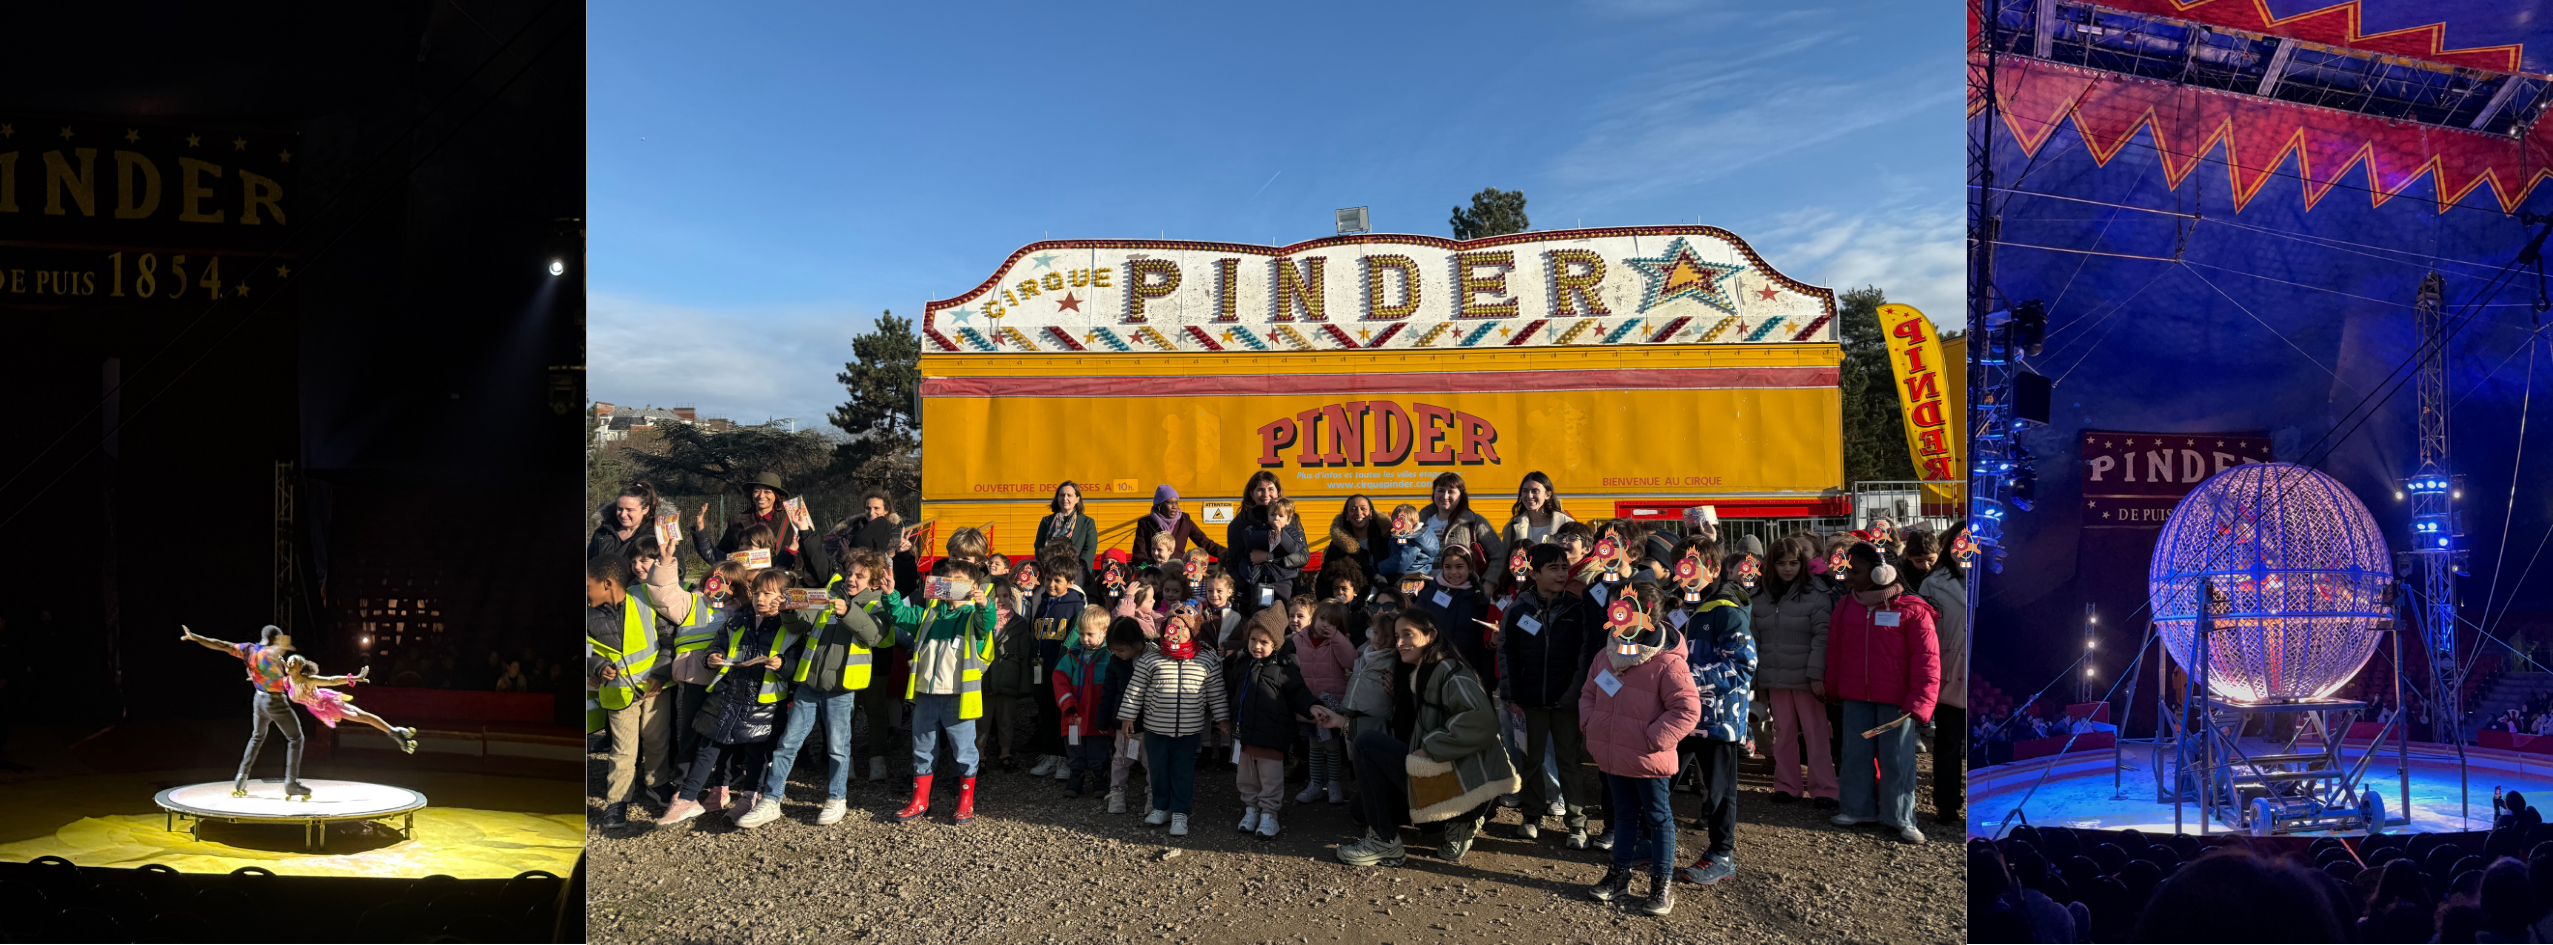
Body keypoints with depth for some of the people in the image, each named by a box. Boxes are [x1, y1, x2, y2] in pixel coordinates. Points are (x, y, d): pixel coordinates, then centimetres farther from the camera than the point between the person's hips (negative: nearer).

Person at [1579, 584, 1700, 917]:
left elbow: (1687, 709, -19)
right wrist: (1590, 722, 4)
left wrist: (1654, 739, -20)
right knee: (1624, 815, 19)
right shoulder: (1607, 658, 4)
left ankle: (1663, 883, 18)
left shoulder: (1667, 664, -18)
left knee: (1657, 817, 8)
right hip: (1613, 757, 6)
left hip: (1648, 761, -6)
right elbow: (1588, 693, 19)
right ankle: (1620, 875, 31)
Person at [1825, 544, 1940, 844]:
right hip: (1855, 698, 4)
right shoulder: (1846, 606, 7)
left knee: (1897, 758, 2)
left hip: (1896, 701, -4)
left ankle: (1900, 818, 13)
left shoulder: (1911, 610, -8)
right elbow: (1834, 651, 15)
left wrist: (1919, 701, -13)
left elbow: (1926, 657, -8)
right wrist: (1832, 689, 19)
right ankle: (1859, 808, 23)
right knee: (1856, 753, 9)